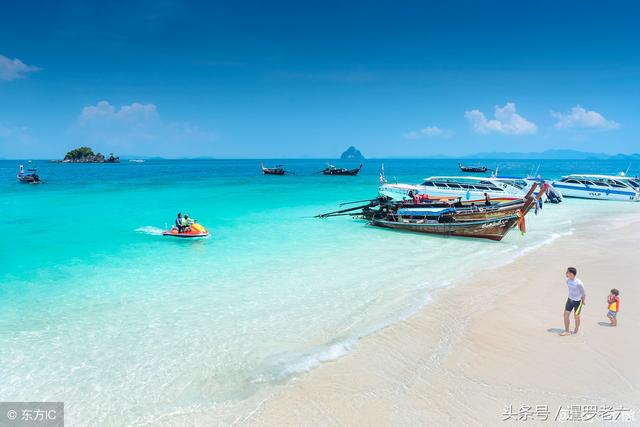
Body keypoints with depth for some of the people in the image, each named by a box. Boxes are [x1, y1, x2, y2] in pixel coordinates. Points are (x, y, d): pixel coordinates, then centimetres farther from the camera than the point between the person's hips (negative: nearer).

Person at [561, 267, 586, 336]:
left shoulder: (579, 283, -26)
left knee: (576, 316, 6)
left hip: (578, 301, -6)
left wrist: (583, 301, -1)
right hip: (570, 299, 6)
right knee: (566, 314, 0)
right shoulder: (567, 280, -4)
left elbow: (583, 293, -13)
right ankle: (567, 331, 9)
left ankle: (576, 330, 28)